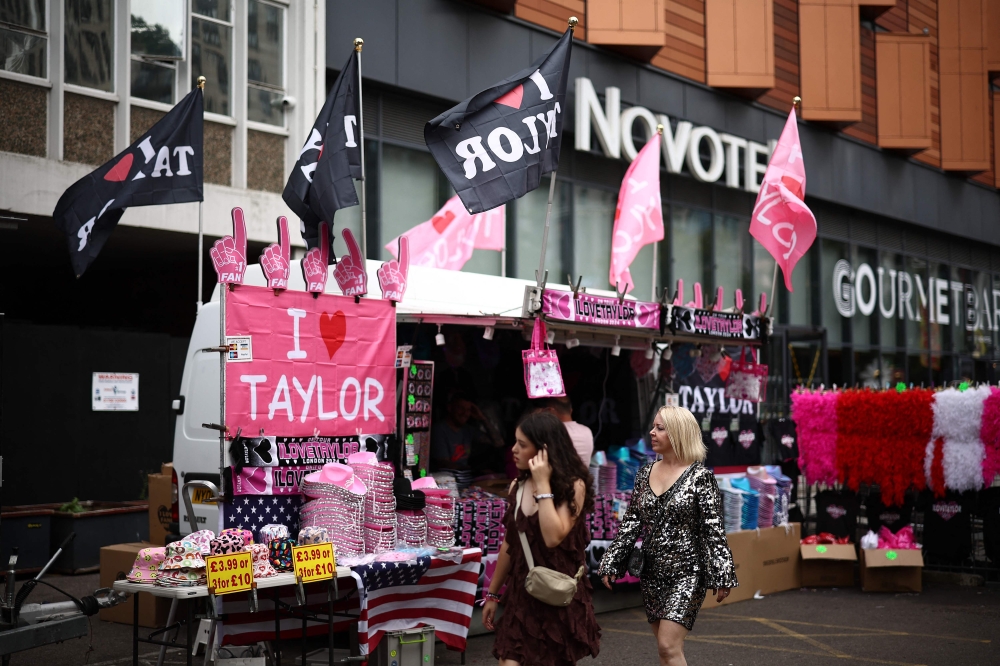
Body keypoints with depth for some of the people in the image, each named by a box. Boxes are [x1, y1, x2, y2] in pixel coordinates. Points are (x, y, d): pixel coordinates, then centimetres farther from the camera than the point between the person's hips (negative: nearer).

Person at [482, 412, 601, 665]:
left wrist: (543, 484, -20)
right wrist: (493, 593, 17)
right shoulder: (517, 487, 4)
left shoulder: (573, 486, -10)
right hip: (521, 595, 4)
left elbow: (553, 537, -25)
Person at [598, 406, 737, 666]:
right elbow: (631, 522, 10)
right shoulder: (645, 473, 7)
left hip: (687, 572, -6)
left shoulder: (700, 476, -9)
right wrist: (611, 563, 6)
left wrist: (720, 577, -13)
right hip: (652, 572, 6)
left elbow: (713, 530, -10)